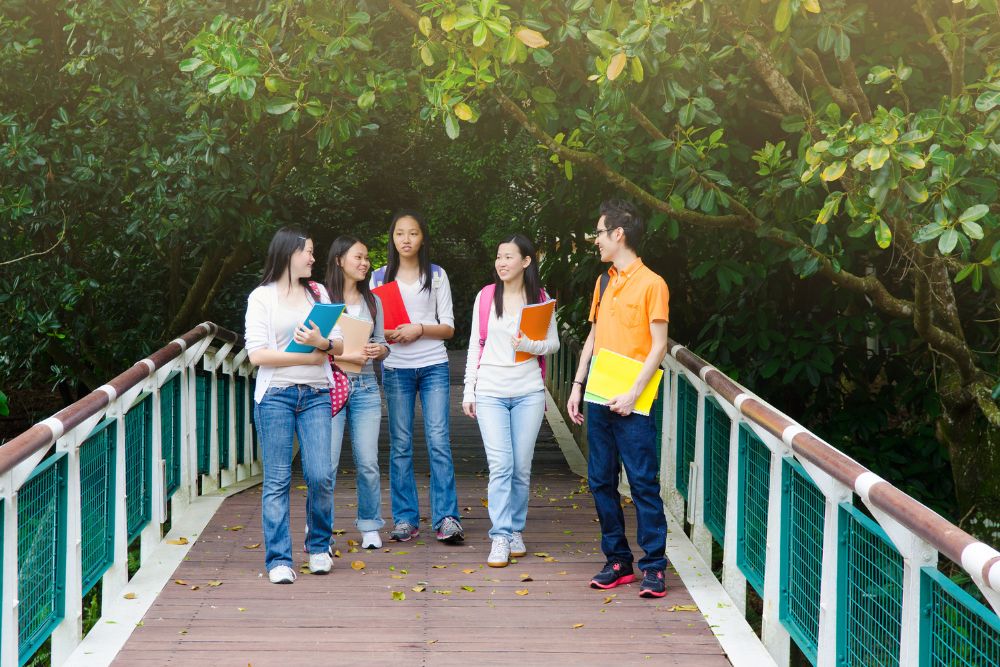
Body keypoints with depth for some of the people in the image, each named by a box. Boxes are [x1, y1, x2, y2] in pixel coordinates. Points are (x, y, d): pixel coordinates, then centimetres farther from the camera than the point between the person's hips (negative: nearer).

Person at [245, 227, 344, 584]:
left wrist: (322, 343, -10)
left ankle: (319, 546, 15)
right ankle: (279, 559, 3)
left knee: (320, 476, -5)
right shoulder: (262, 297, 3)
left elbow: (340, 345, 12)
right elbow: (257, 353, -7)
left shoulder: (318, 293, 16)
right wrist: (307, 357, -6)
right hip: (275, 394, -3)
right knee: (277, 481, -2)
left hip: (316, 394, 3)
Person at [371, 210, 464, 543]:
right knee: (400, 444, 2)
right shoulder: (380, 277, 10)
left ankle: (447, 518, -10)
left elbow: (448, 327, 5)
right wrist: (386, 334, -13)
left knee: (439, 440, -9)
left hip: (433, 365, -1)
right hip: (396, 368, 1)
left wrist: (419, 329, -13)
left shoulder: (437, 275, 8)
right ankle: (405, 519, 7)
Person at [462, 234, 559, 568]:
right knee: (500, 466, -9)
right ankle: (501, 538, -8)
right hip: (490, 391, -1)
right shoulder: (486, 296, 4)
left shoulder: (539, 298, 4)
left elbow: (553, 343, 7)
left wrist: (529, 345, -15)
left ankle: (515, 530, 19)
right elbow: (475, 345, 7)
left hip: (528, 393, 1)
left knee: (521, 468, 4)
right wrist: (469, 390, 4)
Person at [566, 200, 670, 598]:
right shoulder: (603, 283, 14)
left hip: (631, 404, -7)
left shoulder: (651, 284, -6)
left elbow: (658, 345, -9)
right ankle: (617, 560, 16)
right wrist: (577, 386, 12)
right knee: (601, 482, 8)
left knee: (643, 483, -5)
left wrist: (634, 394, -16)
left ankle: (653, 567, -1)